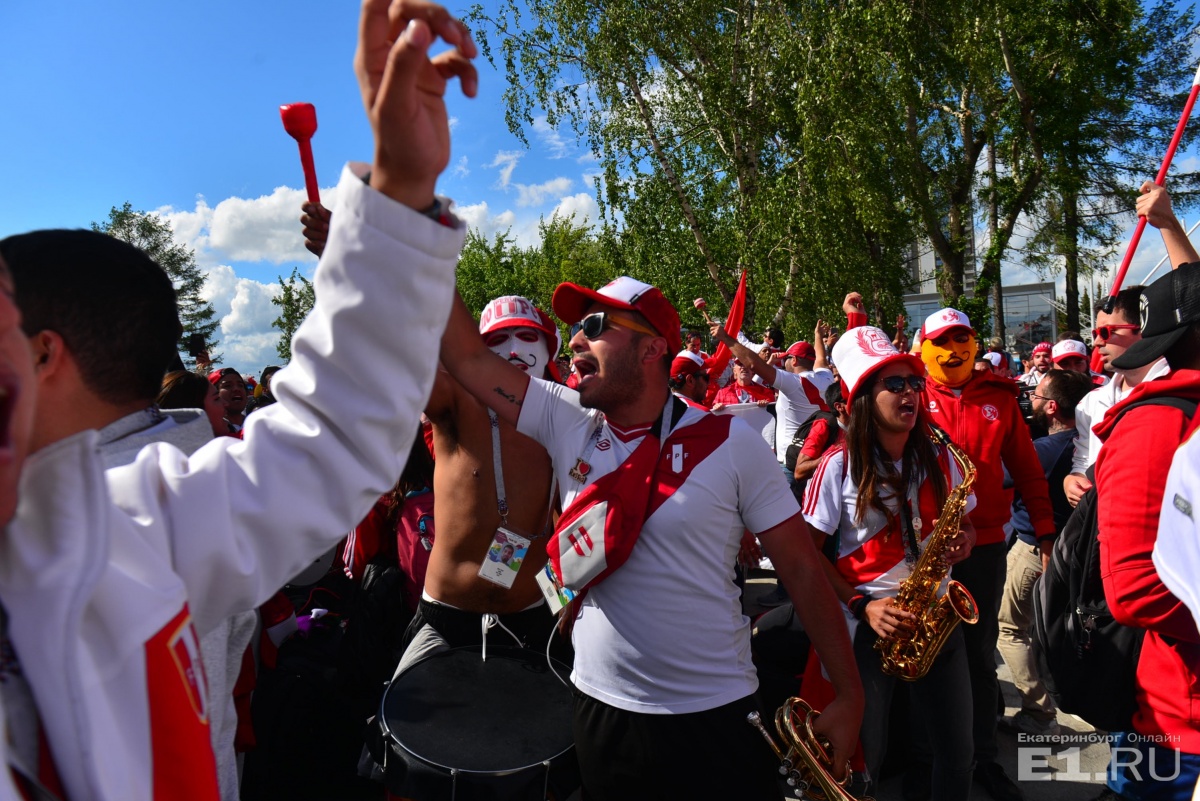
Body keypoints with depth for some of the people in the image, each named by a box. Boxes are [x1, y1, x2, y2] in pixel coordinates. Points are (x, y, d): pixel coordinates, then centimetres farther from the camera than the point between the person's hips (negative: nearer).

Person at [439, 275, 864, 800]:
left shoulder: (729, 443, -12)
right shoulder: (564, 423, -3)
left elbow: (801, 566, -7)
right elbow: (468, 359, -4)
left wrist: (849, 694, -6)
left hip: (717, 715, -3)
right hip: (600, 709, 3)